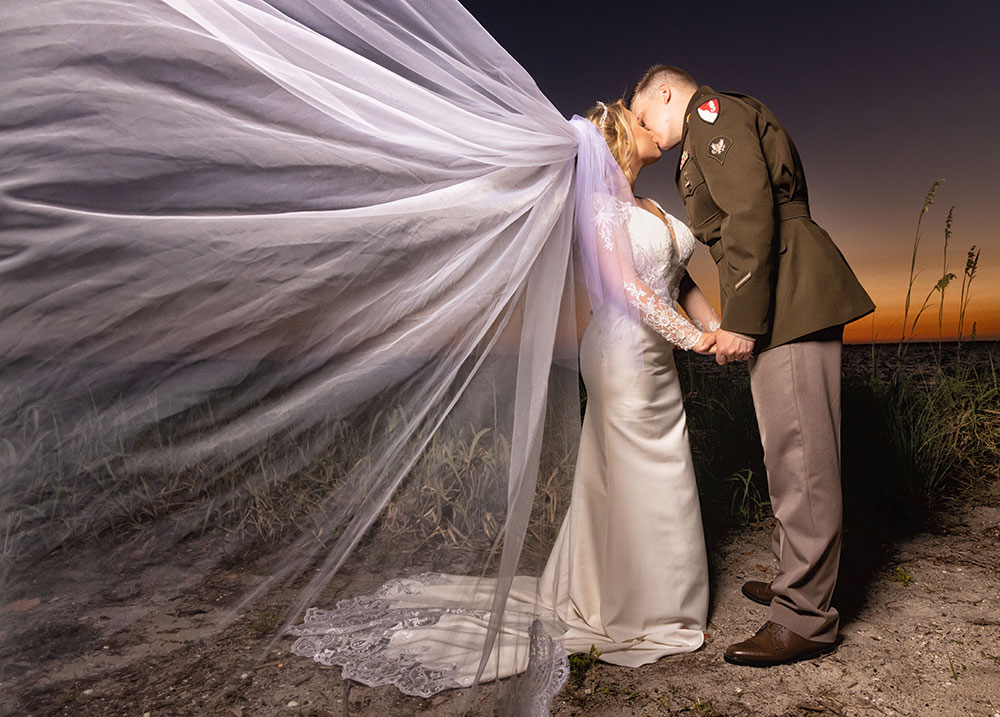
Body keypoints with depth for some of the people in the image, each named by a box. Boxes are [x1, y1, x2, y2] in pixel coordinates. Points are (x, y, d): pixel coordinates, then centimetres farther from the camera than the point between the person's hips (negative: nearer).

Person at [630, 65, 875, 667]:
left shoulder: (713, 114, -3)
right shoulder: (723, 125, 28)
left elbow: (750, 215, -17)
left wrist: (741, 321, -20)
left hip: (789, 299, -11)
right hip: (787, 304, 11)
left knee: (799, 456, -8)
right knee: (793, 454, 15)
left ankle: (806, 618, 0)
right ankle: (798, 579, 28)